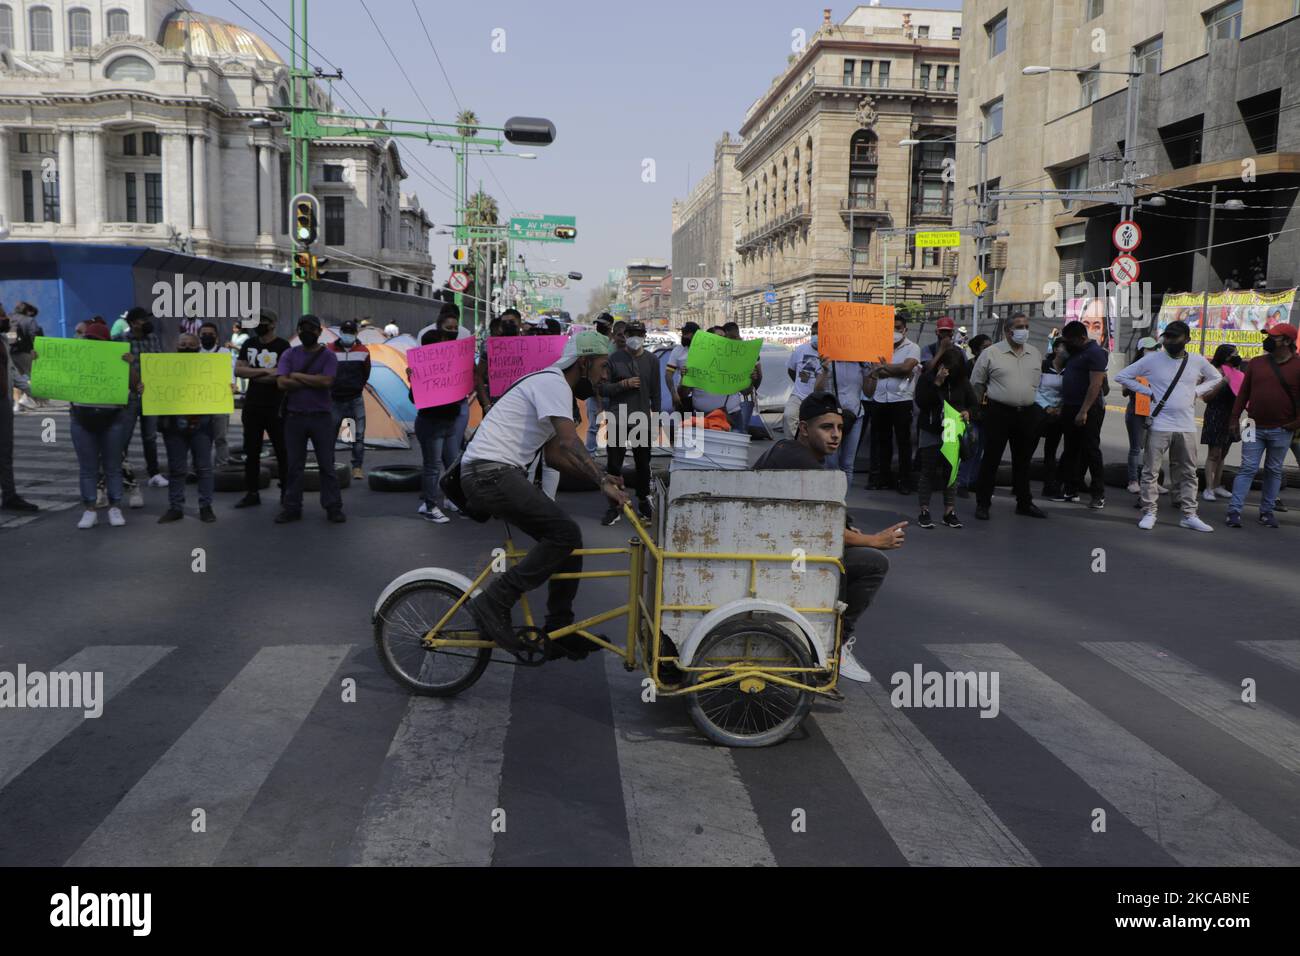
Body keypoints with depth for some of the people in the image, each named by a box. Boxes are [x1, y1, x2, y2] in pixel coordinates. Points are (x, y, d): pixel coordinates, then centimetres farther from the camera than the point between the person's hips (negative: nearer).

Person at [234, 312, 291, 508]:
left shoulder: (282, 346, -8)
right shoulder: (249, 344, 11)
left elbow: (280, 376, -19)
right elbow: (238, 370, 1)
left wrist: (251, 374, -7)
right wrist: (264, 371, -11)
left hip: (275, 408, -6)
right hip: (252, 406, 6)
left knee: (282, 452, 2)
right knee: (251, 452, 8)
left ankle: (286, 492, 10)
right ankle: (251, 493, 14)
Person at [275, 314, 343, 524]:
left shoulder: (328, 356, 2)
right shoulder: (289, 355, 6)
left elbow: (327, 382, -15)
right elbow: (282, 383, -8)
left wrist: (298, 376, -9)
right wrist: (313, 382, -10)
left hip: (321, 417, -2)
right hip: (294, 417, 2)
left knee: (327, 464, 2)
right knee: (294, 465, 7)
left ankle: (333, 508, 6)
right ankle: (292, 508, 13)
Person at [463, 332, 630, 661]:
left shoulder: (554, 386, 22)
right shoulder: (553, 383, -10)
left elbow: (553, 454, 22)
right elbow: (569, 442, -26)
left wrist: (601, 477, 12)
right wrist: (603, 481, -33)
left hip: (498, 473, 11)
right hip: (490, 471, -11)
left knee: (567, 538, 8)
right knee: (565, 533, -19)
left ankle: (559, 632, 13)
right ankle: (494, 604, -14)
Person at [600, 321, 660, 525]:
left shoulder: (651, 360, 6)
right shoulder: (614, 359, -1)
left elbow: (655, 393, 8)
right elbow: (602, 389, -1)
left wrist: (656, 420, 5)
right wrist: (624, 384, -15)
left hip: (642, 420, 2)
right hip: (618, 420, -2)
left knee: (643, 464, 10)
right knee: (614, 464, -1)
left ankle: (643, 500, 27)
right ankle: (614, 506, 7)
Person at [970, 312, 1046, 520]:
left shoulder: (1036, 354, 11)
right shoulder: (991, 353, -3)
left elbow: (1041, 383, 19)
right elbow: (976, 383, 2)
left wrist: (1040, 407, 13)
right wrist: (980, 407, 3)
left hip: (1027, 415, 5)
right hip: (998, 412, -4)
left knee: (1023, 461, 13)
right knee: (991, 459, -2)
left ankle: (1024, 503, 23)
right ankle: (982, 503, 7)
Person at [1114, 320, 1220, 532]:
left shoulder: (1198, 361, 4)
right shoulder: (1152, 359, -3)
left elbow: (1216, 378, 22)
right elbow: (1122, 376, 1)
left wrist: (1197, 391, 5)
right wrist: (1147, 391, -5)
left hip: (1187, 427, 3)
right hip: (1159, 425, -3)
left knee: (1188, 473, 9)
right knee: (1151, 471, -2)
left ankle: (1189, 515, 17)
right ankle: (1149, 513, 6)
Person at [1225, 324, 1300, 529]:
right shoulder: (1256, 363, 5)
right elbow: (1243, 393, 7)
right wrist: (1234, 419, 3)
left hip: (1281, 431, -1)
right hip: (1254, 428, 1)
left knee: (1274, 471, 10)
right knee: (1248, 469, -3)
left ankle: (1266, 512, 18)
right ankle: (1234, 511, -5)